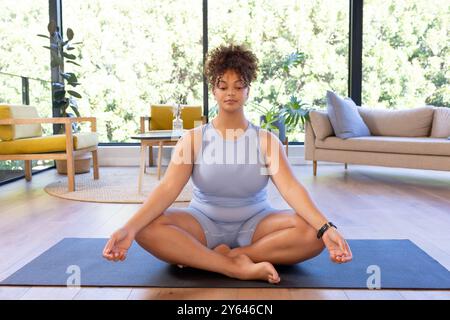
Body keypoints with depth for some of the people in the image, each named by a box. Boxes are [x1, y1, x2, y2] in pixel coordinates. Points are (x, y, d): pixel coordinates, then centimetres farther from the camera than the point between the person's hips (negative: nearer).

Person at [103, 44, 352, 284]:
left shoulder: (266, 140, -3)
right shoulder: (193, 139, -2)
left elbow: (290, 187, -17)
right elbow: (168, 187, -15)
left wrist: (325, 228, -35)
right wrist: (129, 227, -32)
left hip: (255, 224, 1)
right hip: (204, 224, 0)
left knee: (312, 232, -27)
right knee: (147, 229, -28)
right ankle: (238, 267, -29)